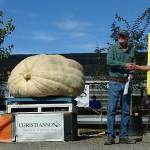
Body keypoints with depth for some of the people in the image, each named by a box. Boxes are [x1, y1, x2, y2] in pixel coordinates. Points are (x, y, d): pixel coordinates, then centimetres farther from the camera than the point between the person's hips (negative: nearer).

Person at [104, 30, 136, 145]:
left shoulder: (132, 50, 11)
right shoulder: (113, 48, 0)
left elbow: (133, 64, 16)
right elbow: (109, 61, -15)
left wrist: (131, 73, -4)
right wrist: (124, 65, -22)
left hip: (127, 83, 4)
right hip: (115, 82, -4)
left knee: (126, 111, 6)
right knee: (111, 110, -7)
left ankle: (124, 136, 14)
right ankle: (111, 136, -2)